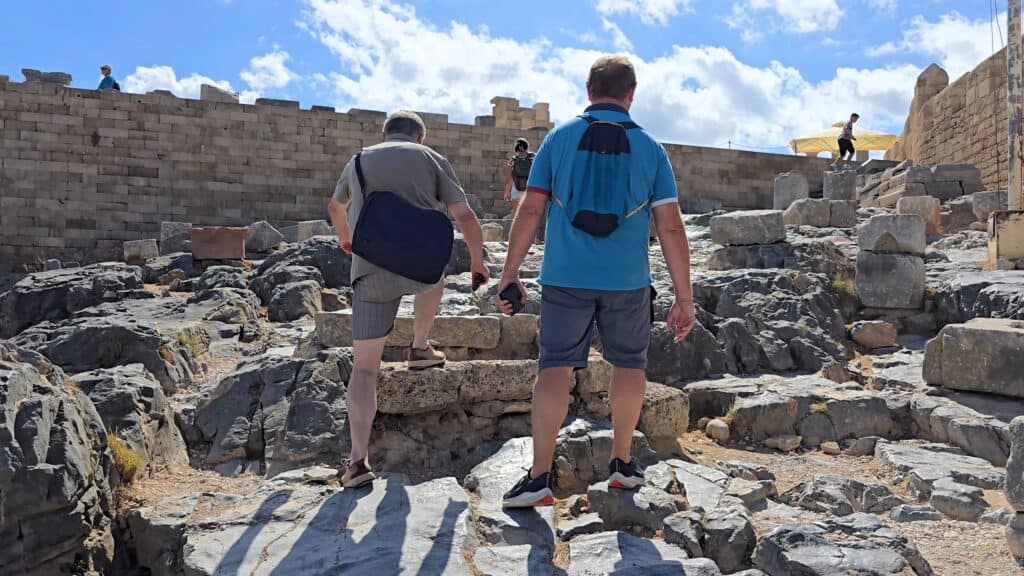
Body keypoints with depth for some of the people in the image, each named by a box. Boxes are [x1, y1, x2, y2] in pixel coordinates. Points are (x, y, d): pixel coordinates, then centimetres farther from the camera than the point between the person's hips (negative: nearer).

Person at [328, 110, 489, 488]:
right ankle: (420, 348, 43)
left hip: (371, 272, 1)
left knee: (364, 368, 5)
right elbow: (466, 218, 4)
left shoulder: (360, 161, 20)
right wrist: (477, 260, 21)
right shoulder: (431, 160, 11)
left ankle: (358, 460, -3)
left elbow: (336, 207, 39)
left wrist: (344, 236, 60)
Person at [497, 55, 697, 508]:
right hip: (627, 281, 1)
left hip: (566, 277, 0)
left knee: (556, 366, 3)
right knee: (630, 364, 17)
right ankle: (622, 462, 27)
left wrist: (510, 273, 4)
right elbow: (671, 227, -2)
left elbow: (530, 211, -2)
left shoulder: (559, 139, 3)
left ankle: (539, 477, 0)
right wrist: (684, 298, 1)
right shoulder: (649, 148, 3)